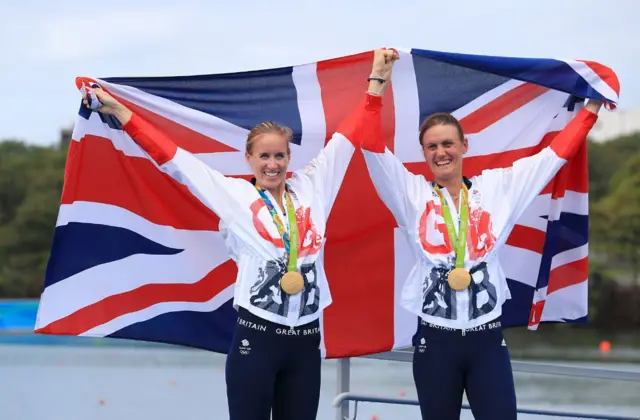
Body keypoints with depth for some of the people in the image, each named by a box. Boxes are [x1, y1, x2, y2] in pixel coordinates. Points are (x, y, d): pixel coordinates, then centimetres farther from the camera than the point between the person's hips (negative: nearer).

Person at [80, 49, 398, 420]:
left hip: (306, 341, 3)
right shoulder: (235, 195, 2)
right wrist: (120, 112, 2)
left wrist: (377, 82, 20)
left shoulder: (311, 189, 9)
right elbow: (173, 158, 3)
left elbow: (347, 138, 16)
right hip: (255, 338, -3)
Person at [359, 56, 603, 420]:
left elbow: (555, 154, 10)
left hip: (487, 337, 1)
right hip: (435, 340, 0)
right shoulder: (412, 194, 3)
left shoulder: (495, 187, 6)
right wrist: (378, 85, -11)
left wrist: (592, 107, 10)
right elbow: (373, 147, -7)